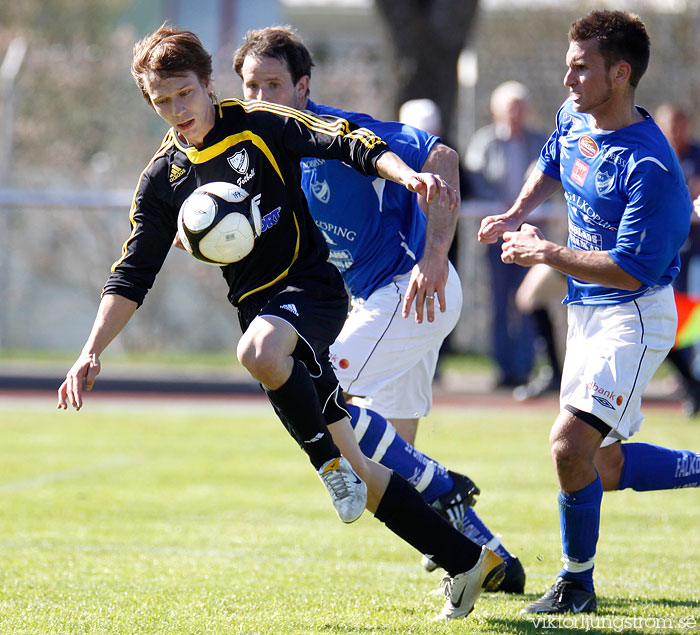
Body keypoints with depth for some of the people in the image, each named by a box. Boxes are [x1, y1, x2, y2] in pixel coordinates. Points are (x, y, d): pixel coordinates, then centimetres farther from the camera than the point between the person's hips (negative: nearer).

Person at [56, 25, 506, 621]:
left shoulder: (259, 126, -4)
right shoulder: (163, 177, 8)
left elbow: (352, 143, -10)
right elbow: (132, 276, 9)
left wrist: (410, 175, -28)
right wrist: (92, 352, -2)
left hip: (312, 287, -5)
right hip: (259, 306, 6)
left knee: (259, 352, -41)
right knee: (354, 472, 3)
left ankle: (328, 458, -19)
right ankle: (468, 560, 11)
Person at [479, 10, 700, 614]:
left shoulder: (649, 167, -25)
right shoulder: (572, 120, 1)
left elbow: (631, 270, -27)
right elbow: (551, 166, 26)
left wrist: (546, 252, -22)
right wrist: (516, 215, 10)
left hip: (634, 318, -9)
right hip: (586, 312, 9)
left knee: (571, 443, -21)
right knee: (600, 466, 14)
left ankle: (577, 582, -5)